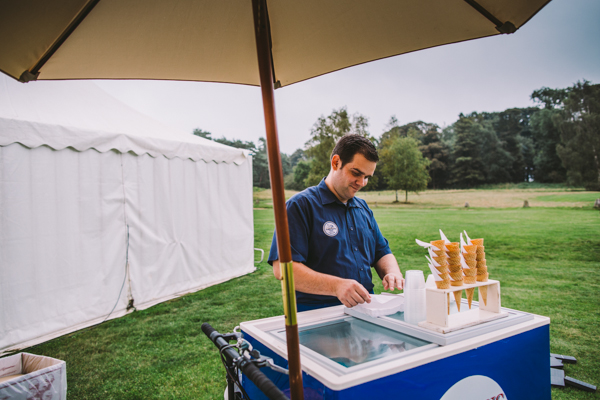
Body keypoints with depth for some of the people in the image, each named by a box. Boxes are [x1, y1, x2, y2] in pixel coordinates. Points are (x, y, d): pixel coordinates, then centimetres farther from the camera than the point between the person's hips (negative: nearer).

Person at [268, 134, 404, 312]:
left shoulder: (364, 209, 20)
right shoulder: (300, 205, -5)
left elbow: (383, 253, 26)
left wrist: (393, 273, 2)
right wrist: (336, 286, -26)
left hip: (365, 309, 6)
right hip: (315, 313, -6)